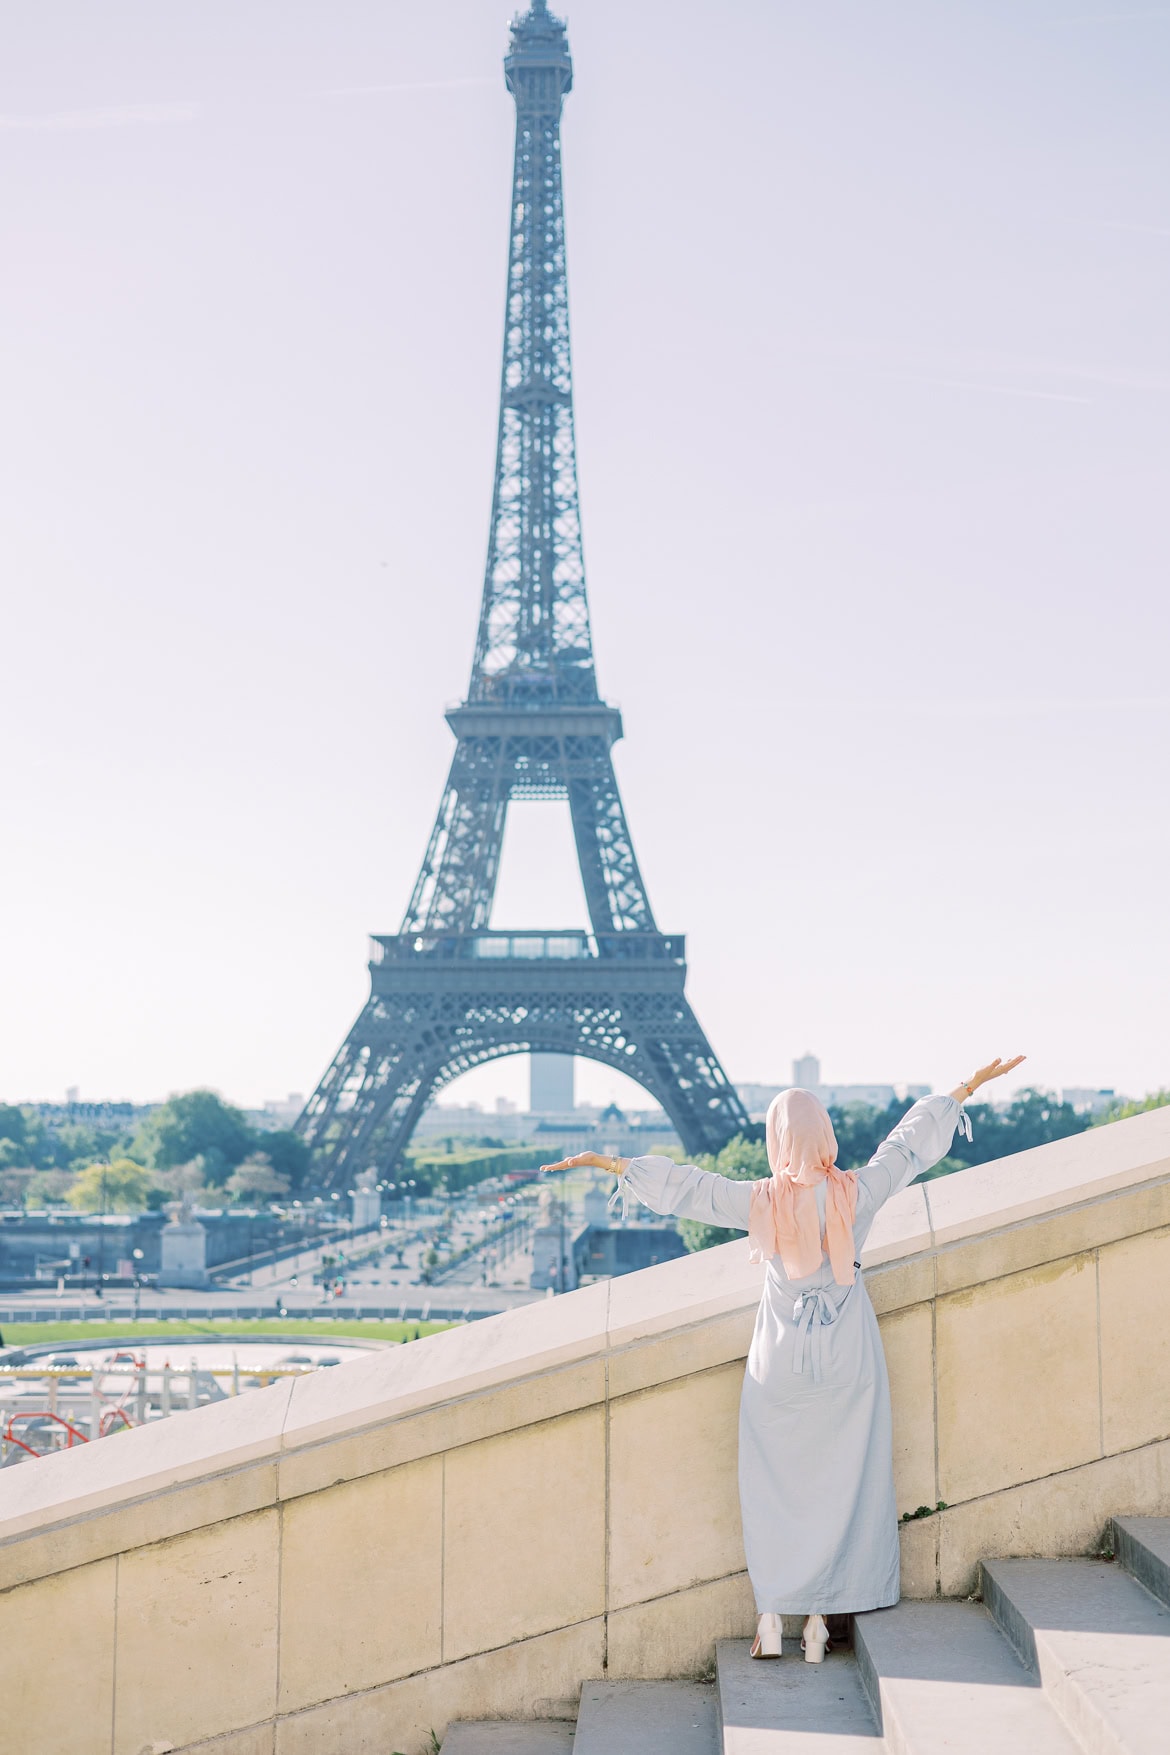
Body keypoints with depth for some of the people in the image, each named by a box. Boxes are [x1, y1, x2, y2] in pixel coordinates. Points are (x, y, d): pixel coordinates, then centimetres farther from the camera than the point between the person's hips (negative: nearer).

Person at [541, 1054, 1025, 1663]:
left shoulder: (759, 1202, -10)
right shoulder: (857, 1193, -9)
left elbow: (681, 1184, -1)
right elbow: (910, 1140, 2)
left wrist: (608, 1163, 11)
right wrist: (969, 1086, 15)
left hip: (781, 1358, 0)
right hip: (848, 1357, 0)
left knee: (773, 1483, 10)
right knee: (844, 1485, 7)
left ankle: (771, 1614, 8)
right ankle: (820, 1619, 9)